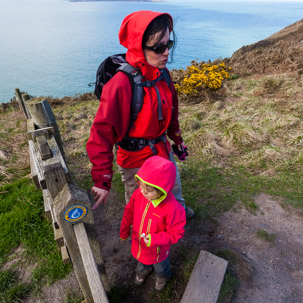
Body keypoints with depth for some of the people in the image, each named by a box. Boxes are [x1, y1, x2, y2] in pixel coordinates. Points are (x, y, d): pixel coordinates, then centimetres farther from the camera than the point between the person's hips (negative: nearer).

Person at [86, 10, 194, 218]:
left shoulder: (163, 74, -6)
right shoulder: (121, 85, -30)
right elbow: (102, 133, -28)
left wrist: (177, 137, 18)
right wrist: (103, 180, -29)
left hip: (163, 150, 7)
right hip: (135, 158, -6)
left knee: (174, 187, 31)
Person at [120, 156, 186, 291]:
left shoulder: (172, 208, -40)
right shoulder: (138, 194, -27)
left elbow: (176, 233, -24)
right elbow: (129, 213, -8)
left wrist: (155, 240, -34)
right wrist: (124, 231, 6)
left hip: (158, 249, -3)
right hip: (138, 243, 4)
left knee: (160, 266, 32)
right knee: (142, 260, 37)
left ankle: (162, 278, 68)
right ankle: (143, 271, 73)